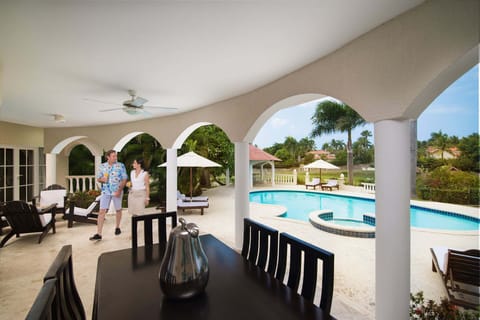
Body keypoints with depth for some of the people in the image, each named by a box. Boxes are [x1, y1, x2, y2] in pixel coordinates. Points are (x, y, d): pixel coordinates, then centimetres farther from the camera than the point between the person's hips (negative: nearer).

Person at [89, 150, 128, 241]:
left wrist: (119, 190, -16)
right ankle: (98, 234, 1)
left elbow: (124, 179, -7)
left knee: (118, 210, 11)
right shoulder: (102, 166, 4)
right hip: (106, 191, 2)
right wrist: (102, 179, -14)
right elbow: (98, 178, 11)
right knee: (102, 211, -3)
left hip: (117, 191, -2)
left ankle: (117, 227, 30)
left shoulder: (121, 165, -5)